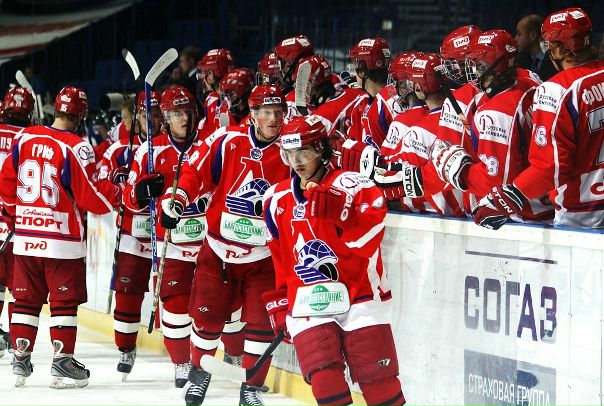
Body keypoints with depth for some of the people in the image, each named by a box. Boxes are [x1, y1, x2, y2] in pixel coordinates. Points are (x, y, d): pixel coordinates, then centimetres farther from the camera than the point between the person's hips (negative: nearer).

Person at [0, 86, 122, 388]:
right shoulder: (75, 147, -14)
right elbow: (90, 195, -15)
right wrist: (118, 193, 2)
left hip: (25, 235, 5)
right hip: (62, 238, -5)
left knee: (27, 298, 12)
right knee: (65, 300, 2)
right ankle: (62, 362, 2)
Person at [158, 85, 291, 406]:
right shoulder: (227, 141, -7)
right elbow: (196, 171, 0)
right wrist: (177, 198, -12)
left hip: (263, 256, 0)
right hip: (219, 249, 0)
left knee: (261, 323, -4)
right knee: (207, 316, 5)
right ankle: (199, 372, 30)